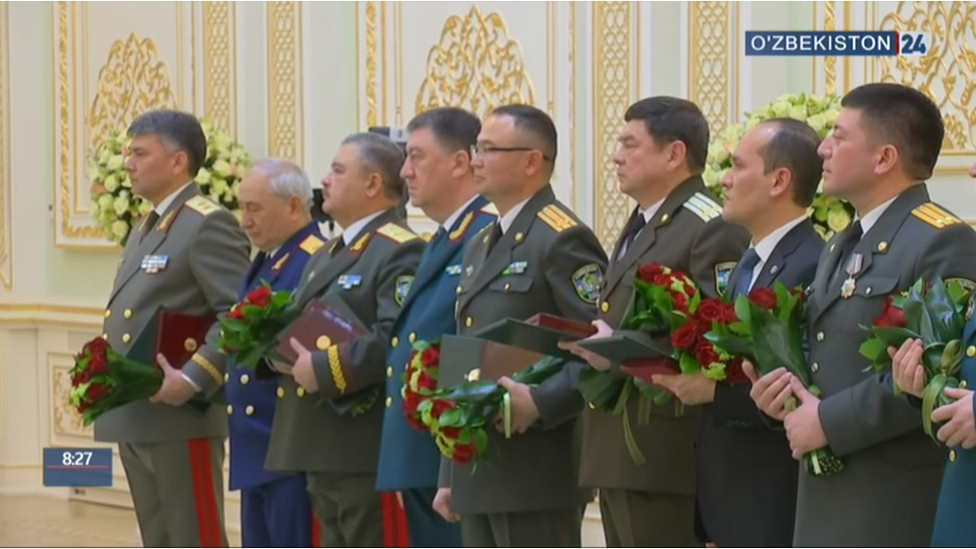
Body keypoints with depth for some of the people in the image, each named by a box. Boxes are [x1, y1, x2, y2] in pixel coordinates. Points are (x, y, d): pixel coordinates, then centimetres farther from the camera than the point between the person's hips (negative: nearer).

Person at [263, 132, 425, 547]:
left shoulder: (400, 252, -12)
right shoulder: (326, 256, 21)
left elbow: (397, 339, -26)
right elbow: (306, 331, 25)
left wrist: (324, 368, -23)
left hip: (370, 453, -10)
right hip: (323, 451, 10)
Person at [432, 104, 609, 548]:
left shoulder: (563, 240, -10)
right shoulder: (480, 246, 19)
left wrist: (541, 402, -26)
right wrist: (449, 475, 19)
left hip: (539, 473, -9)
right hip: (479, 471, 9)